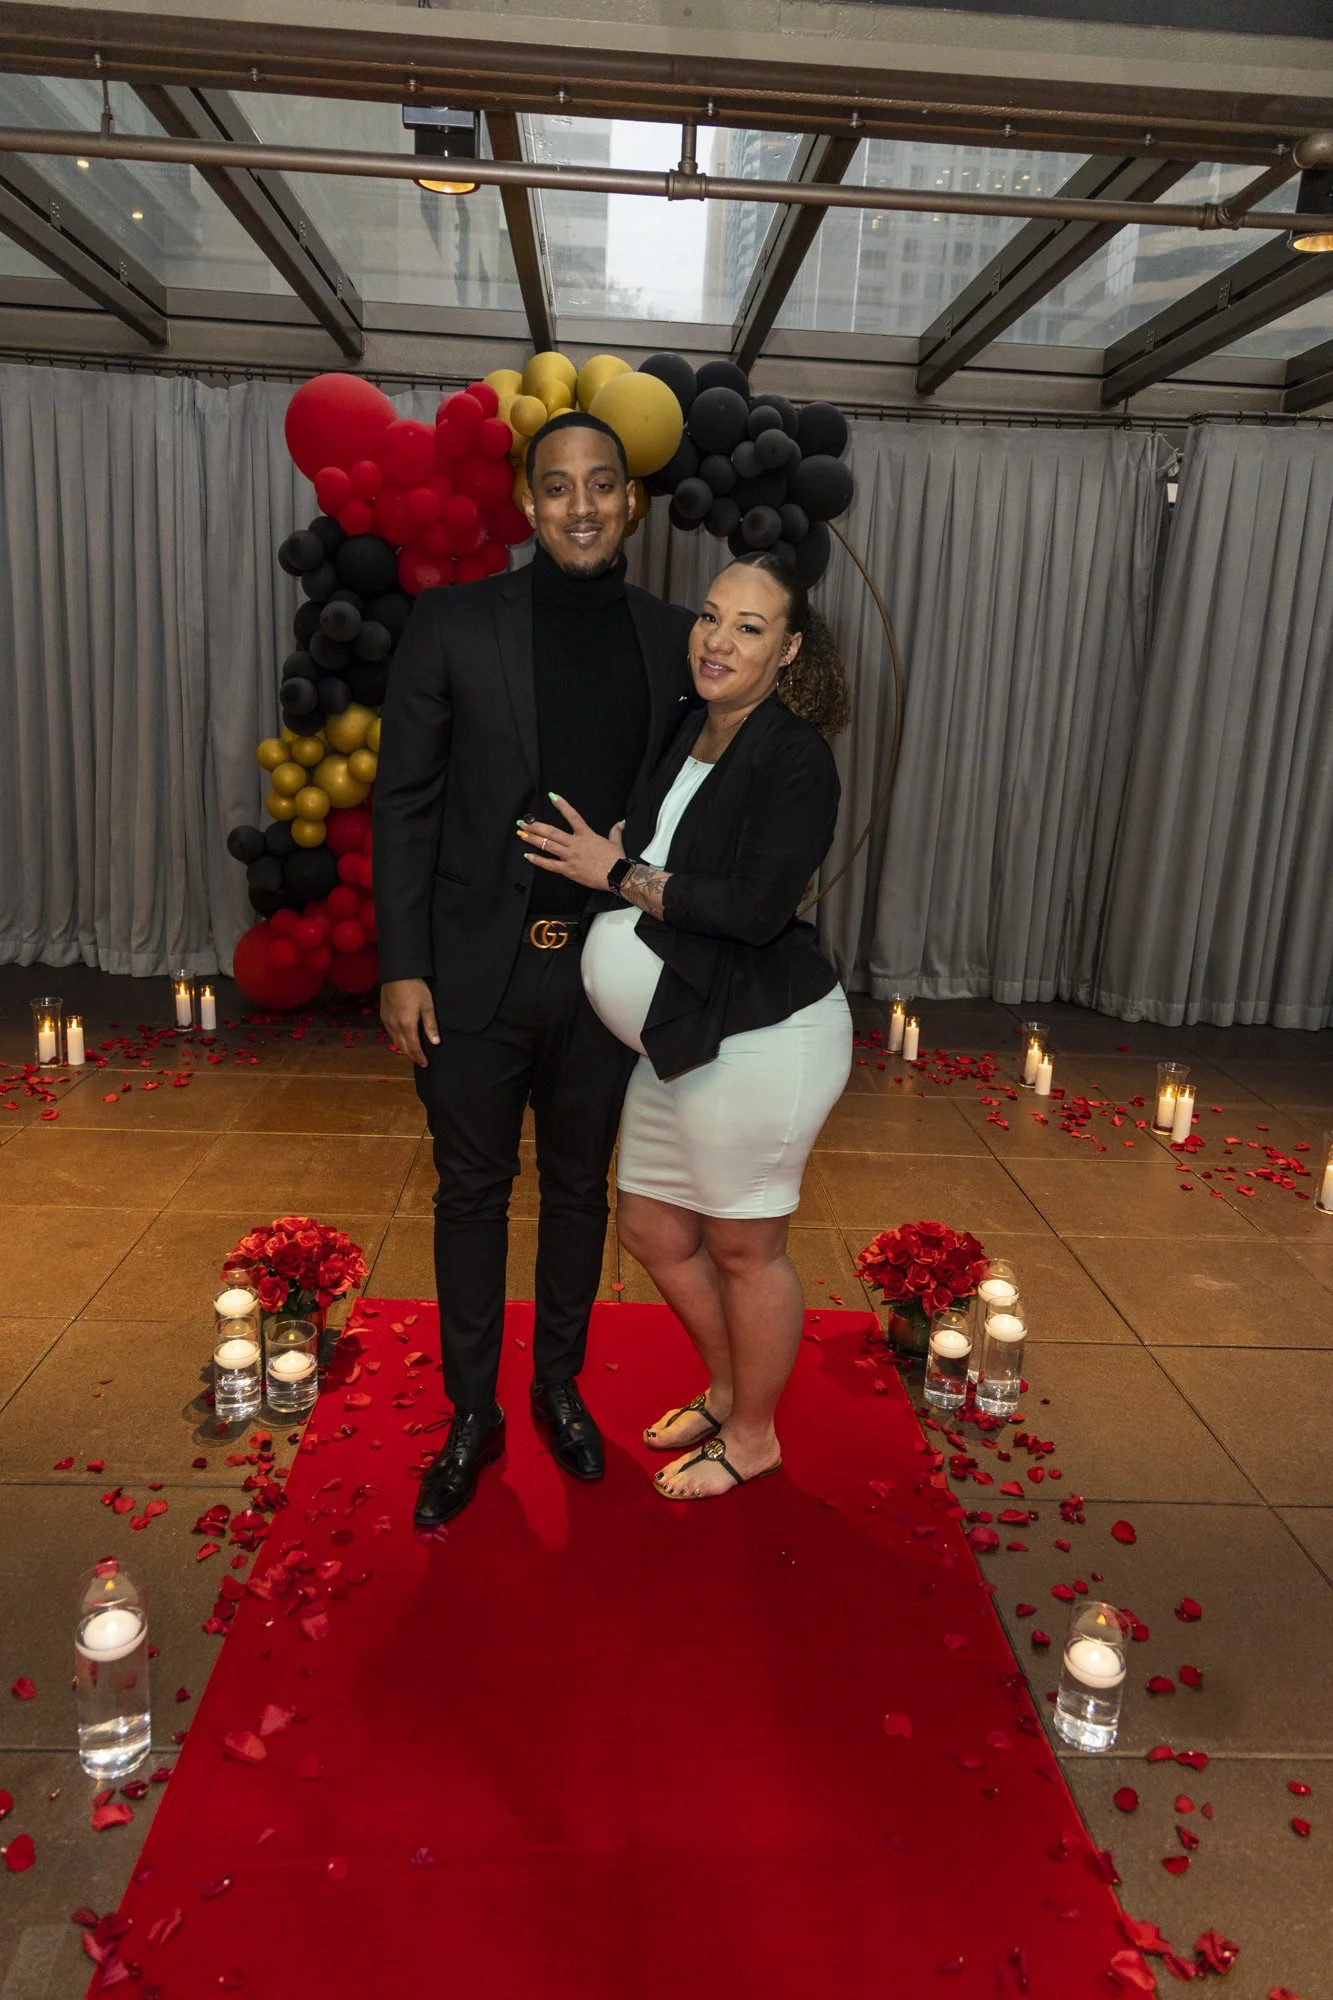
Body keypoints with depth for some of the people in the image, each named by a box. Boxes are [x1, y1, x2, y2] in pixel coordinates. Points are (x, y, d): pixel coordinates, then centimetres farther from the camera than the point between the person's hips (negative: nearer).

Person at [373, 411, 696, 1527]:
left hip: (606, 971, 2)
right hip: (475, 969, -1)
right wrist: (403, 965, -7)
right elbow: (405, 801, -3)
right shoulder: (454, 626, -4)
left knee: (579, 1187, 16)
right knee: (473, 1192, 12)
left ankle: (560, 1385, 38)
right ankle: (473, 1414, 31)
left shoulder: (674, 641, 1)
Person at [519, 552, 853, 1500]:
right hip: (683, 1033, 9)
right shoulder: (689, 735, 8)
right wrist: (614, 847, 4)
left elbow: (758, 907, -25)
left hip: (763, 1038, -9)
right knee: (651, 1226, 18)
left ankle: (753, 1436, 32)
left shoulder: (796, 756, -16)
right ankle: (728, 1390, 43)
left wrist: (619, 872, -17)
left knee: (744, 1247, 8)